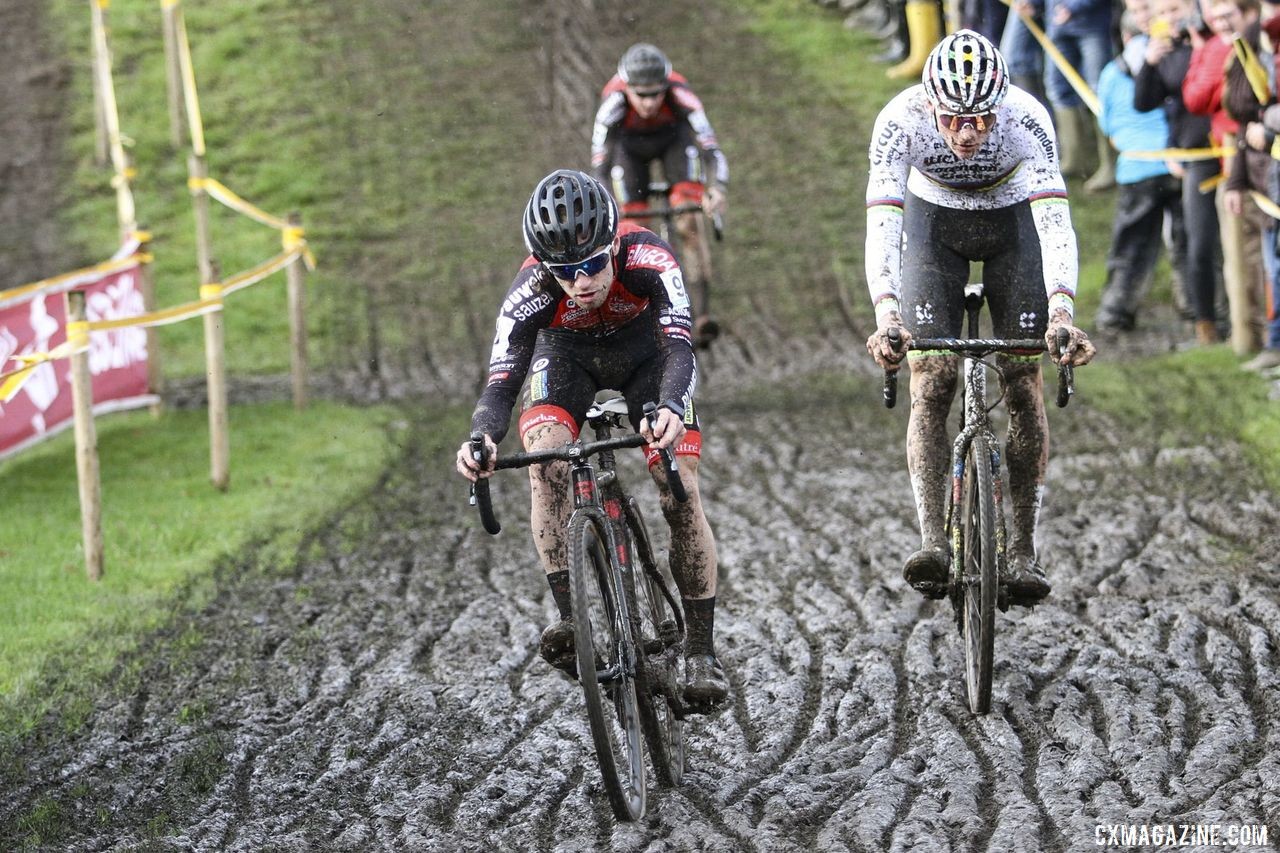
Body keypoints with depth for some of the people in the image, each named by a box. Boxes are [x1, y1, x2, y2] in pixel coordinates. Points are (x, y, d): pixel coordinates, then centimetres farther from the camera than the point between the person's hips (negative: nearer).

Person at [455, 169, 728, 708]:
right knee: (545, 460, -29)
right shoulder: (530, 293, -35)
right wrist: (481, 439, -59)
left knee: (681, 492, -14)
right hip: (569, 357, 1)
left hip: (645, 352, 0)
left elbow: (680, 348, -47)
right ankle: (568, 616, -25)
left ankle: (700, 649, -2)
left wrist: (670, 409, -68)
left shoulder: (647, 260, -39)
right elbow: (501, 383, -38)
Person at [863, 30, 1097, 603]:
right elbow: (881, 224, -38)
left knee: (1023, 386, -7)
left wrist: (1062, 313, -56)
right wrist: (886, 316, -53)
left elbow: (1055, 222, -42)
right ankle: (933, 541, -19)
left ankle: (1023, 551, -2)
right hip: (933, 221, 0)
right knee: (930, 385, -14)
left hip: (1012, 221, 0)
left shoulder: (1026, 120, -34)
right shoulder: (900, 121, -33)